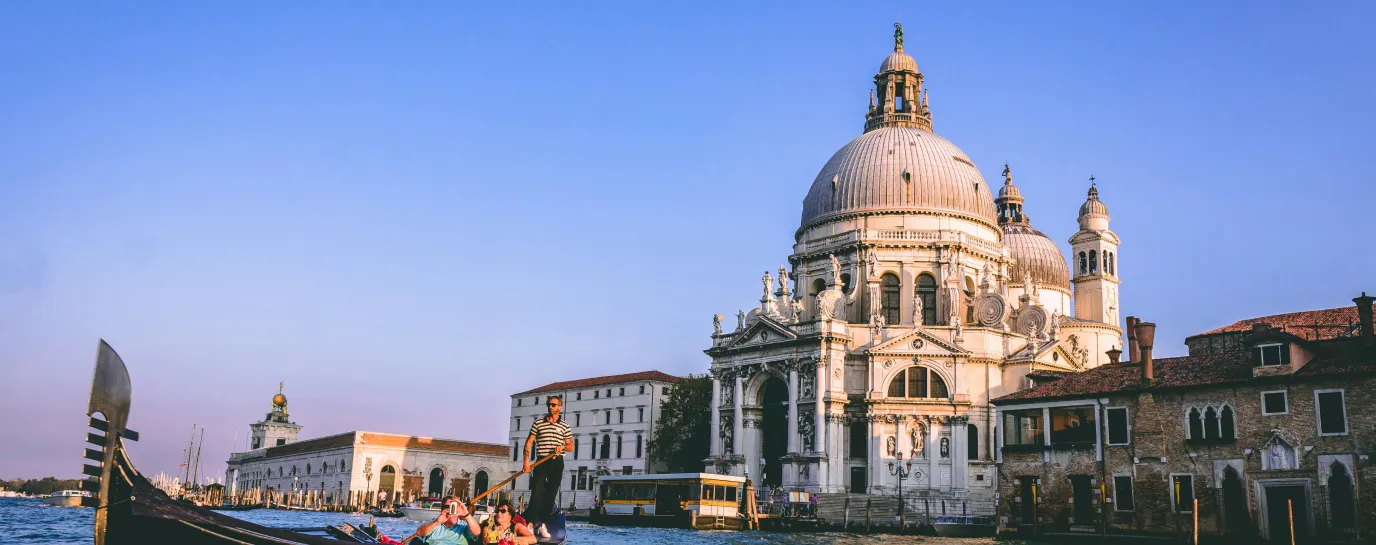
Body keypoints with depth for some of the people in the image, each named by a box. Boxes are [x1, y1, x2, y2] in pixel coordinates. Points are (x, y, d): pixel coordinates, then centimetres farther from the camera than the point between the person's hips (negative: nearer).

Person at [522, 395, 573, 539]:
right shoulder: (538, 423, 6)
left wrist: (563, 447, -15)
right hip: (541, 462, -2)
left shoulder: (564, 426, 8)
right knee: (536, 492, -11)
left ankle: (542, 525, 8)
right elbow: (529, 442, 3)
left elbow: (571, 446, 8)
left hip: (557, 463, 2)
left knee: (551, 494, 2)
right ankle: (530, 524, -13)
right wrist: (526, 460, -8)